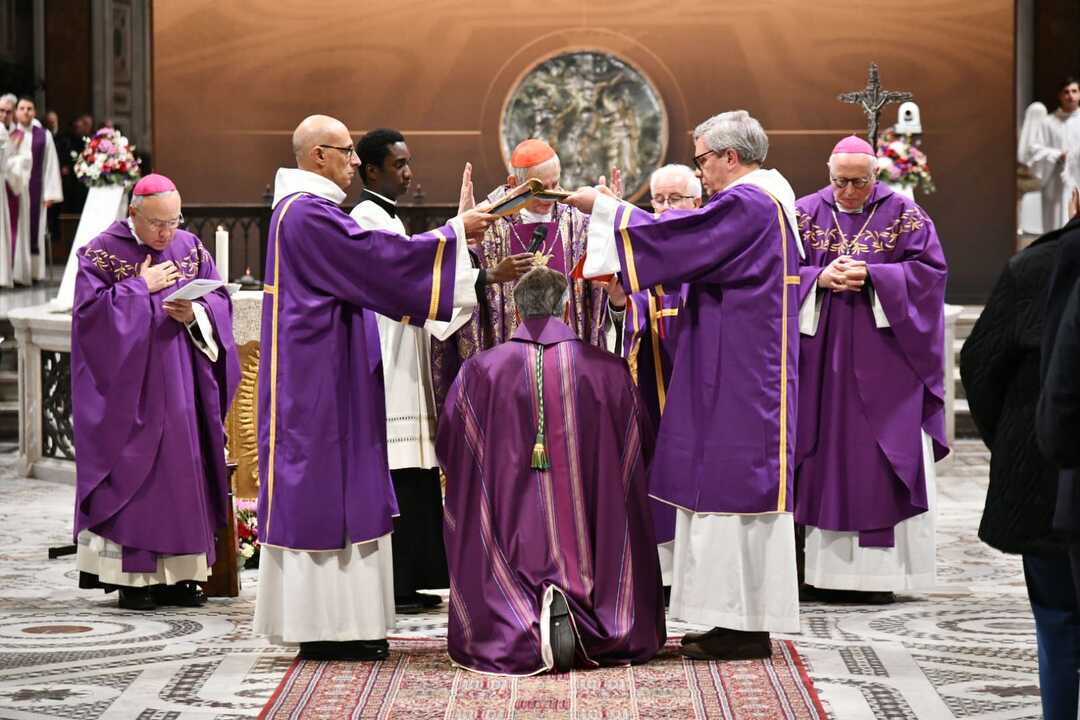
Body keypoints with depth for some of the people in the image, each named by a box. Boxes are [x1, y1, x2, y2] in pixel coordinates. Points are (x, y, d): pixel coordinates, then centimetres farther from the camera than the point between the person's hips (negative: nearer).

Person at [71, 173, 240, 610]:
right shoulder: (101, 254, -4)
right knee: (133, 472, -4)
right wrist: (141, 288, -13)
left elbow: (221, 301, 8)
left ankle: (177, 573, 10)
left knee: (184, 472, 3)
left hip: (183, 389, 4)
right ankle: (132, 576, 0)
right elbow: (90, 311, -13)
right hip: (128, 390, -4)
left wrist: (195, 312, -12)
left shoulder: (191, 250, 8)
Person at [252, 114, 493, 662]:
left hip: (326, 379, 11)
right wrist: (455, 232, -14)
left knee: (333, 490, 11)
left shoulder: (308, 210, 17)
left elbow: (368, 267, 22)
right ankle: (324, 626, -3)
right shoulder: (308, 212, -16)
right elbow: (381, 257, -21)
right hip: (319, 379, -11)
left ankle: (336, 622, 14)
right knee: (323, 489, -7)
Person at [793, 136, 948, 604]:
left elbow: (928, 269, -4)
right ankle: (828, 569, 4)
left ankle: (879, 571, -1)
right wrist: (820, 278, -14)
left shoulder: (903, 214, 3)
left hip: (882, 359, -2)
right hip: (821, 358, 2)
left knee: (881, 458, -4)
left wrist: (870, 276, -15)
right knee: (824, 453, 0)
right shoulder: (804, 214, 8)